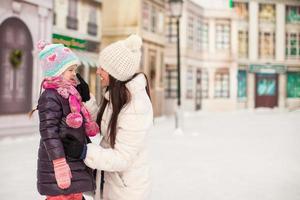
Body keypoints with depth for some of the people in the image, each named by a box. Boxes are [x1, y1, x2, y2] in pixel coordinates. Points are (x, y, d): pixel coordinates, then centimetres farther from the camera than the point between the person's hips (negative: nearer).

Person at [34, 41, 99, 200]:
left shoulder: (70, 94, 14)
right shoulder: (50, 97, -15)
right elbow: (49, 132, -22)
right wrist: (60, 163, -25)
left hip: (76, 161, 10)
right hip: (58, 162, -10)